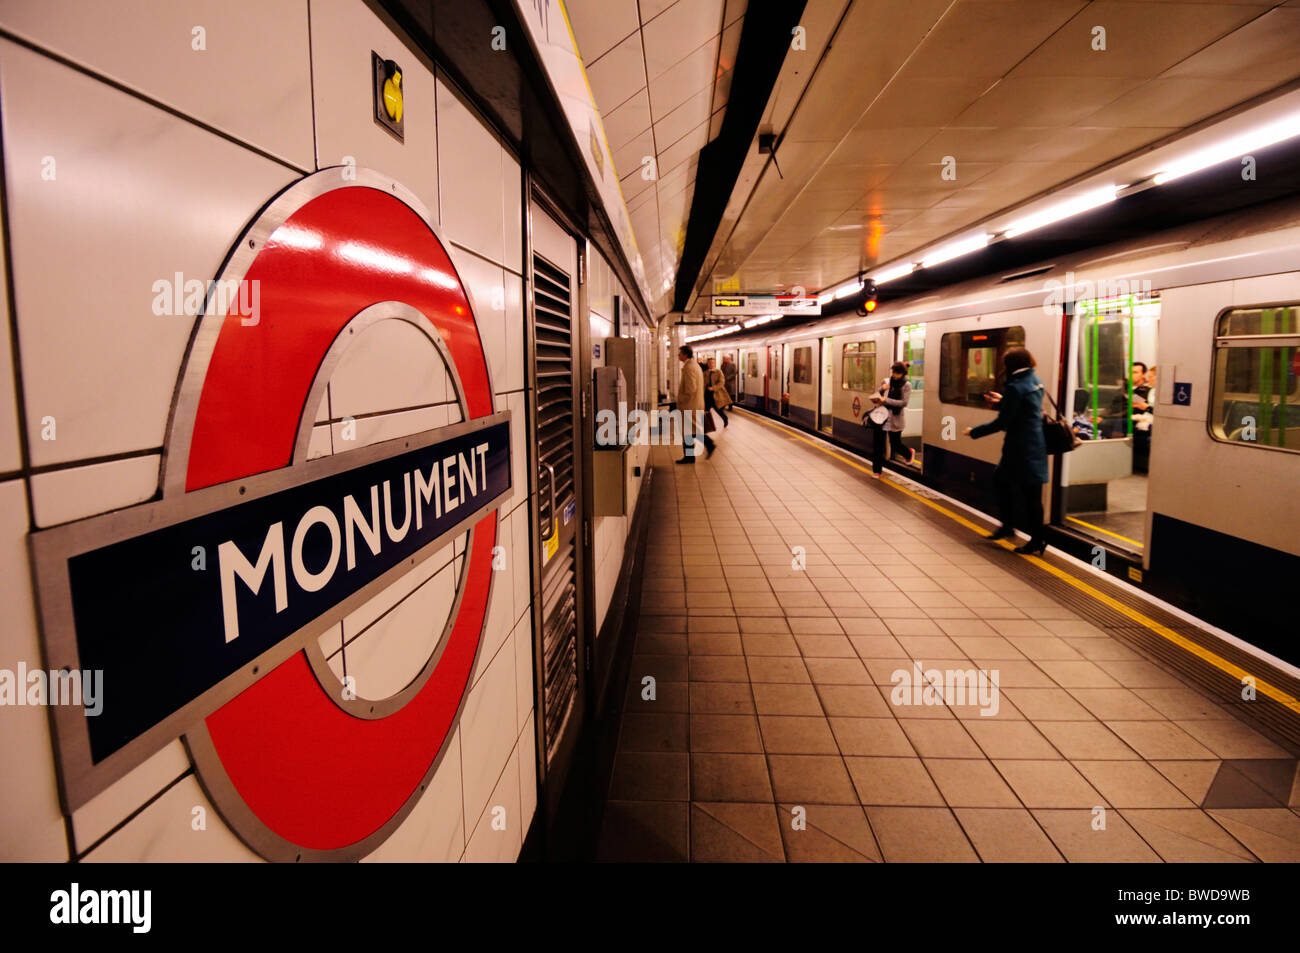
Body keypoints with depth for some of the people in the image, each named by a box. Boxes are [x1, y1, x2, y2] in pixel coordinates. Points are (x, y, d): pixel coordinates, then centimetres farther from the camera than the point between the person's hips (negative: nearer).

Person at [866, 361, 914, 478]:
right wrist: (882, 389, -10)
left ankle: (909, 454, 42)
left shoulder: (906, 385, -3)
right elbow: (875, 397, 9)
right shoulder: (886, 381, 7)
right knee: (877, 444, 0)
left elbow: (904, 402, -13)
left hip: (894, 419, -3)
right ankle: (876, 471, 10)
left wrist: (886, 400, -18)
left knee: (896, 445, 8)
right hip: (880, 416, 3)